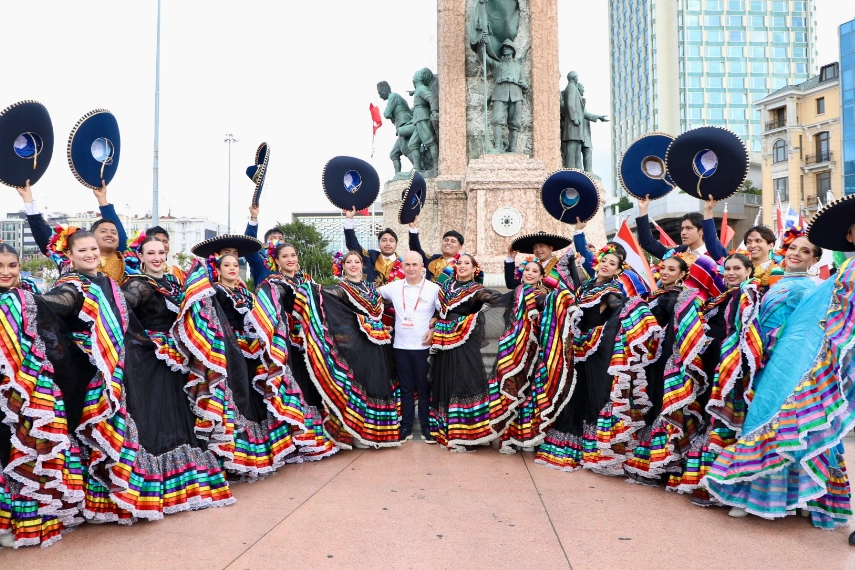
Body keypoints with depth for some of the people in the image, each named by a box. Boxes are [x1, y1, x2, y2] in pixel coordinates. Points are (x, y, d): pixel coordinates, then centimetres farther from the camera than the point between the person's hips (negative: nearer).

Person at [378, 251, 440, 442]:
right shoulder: (394, 287, 4)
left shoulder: (433, 288, -3)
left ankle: (426, 427, 16)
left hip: (423, 347, -2)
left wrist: (434, 329, -9)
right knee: (405, 388, 11)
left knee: (424, 388, 5)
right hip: (401, 347, 2)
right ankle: (406, 427, 20)